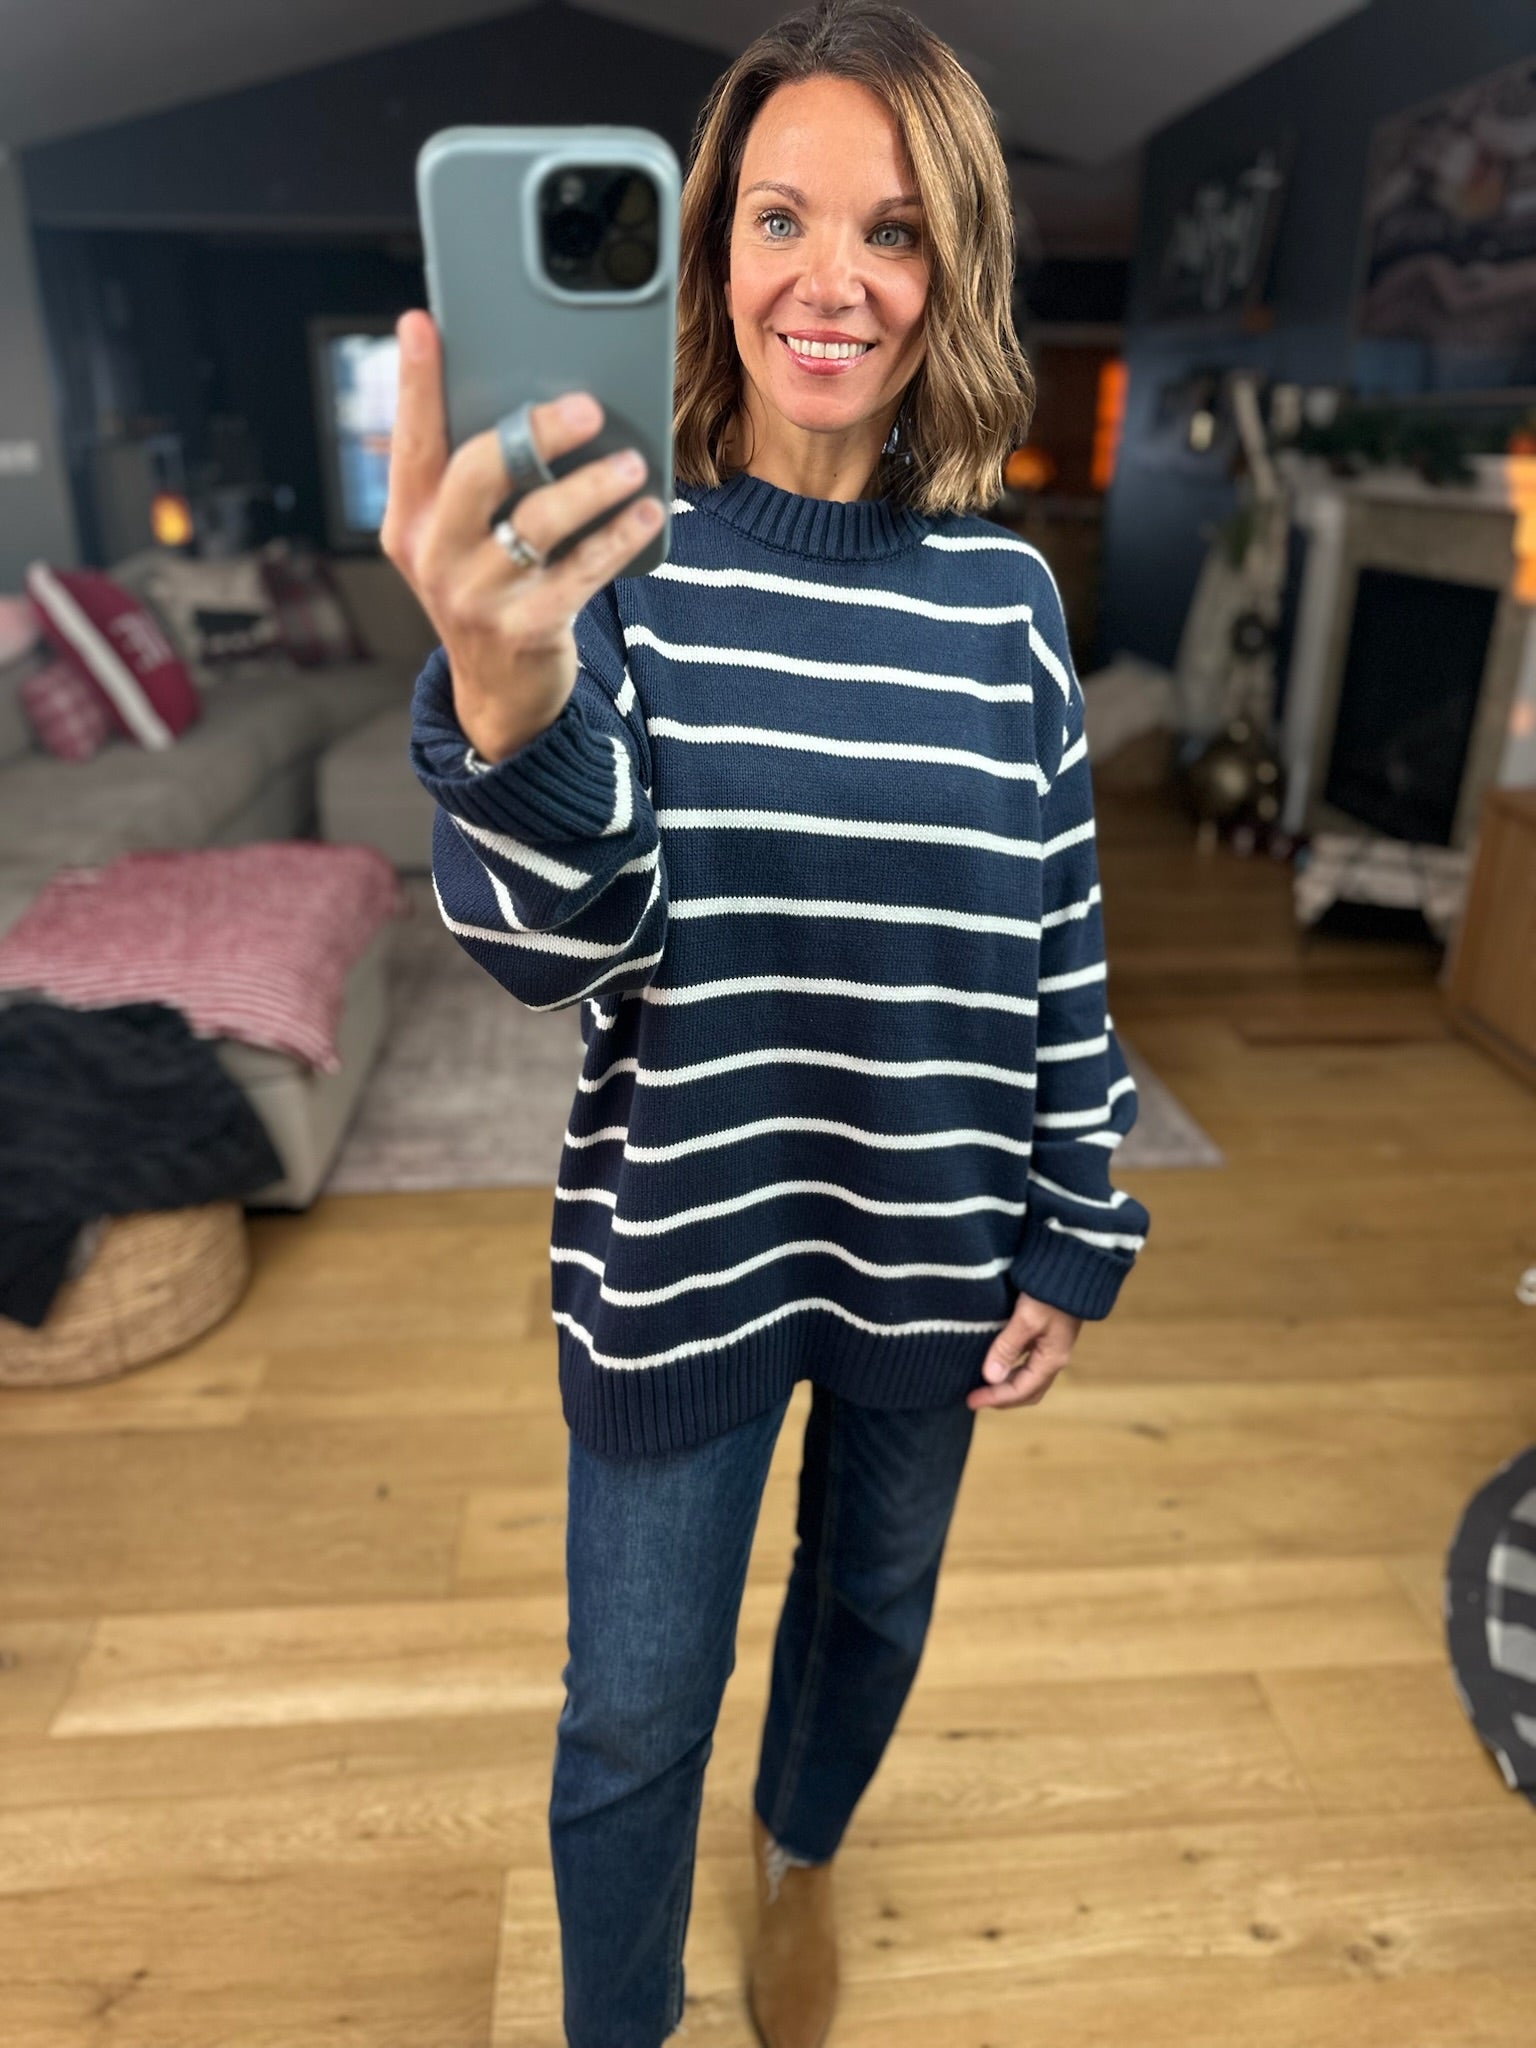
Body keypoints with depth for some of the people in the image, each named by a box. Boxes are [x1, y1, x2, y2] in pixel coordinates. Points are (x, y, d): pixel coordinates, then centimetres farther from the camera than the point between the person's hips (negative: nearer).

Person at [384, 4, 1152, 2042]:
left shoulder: (1004, 598, -5)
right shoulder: (615, 562, -11)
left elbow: (1066, 952, 0)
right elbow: (559, 942, -22)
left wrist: (1077, 1242, 3)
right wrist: (507, 705, -43)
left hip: (932, 1248, 3)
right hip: (682, 1253, -2)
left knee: (876, 1599, 27)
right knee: (636, 1711, 15)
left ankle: (803, 1848, 62)